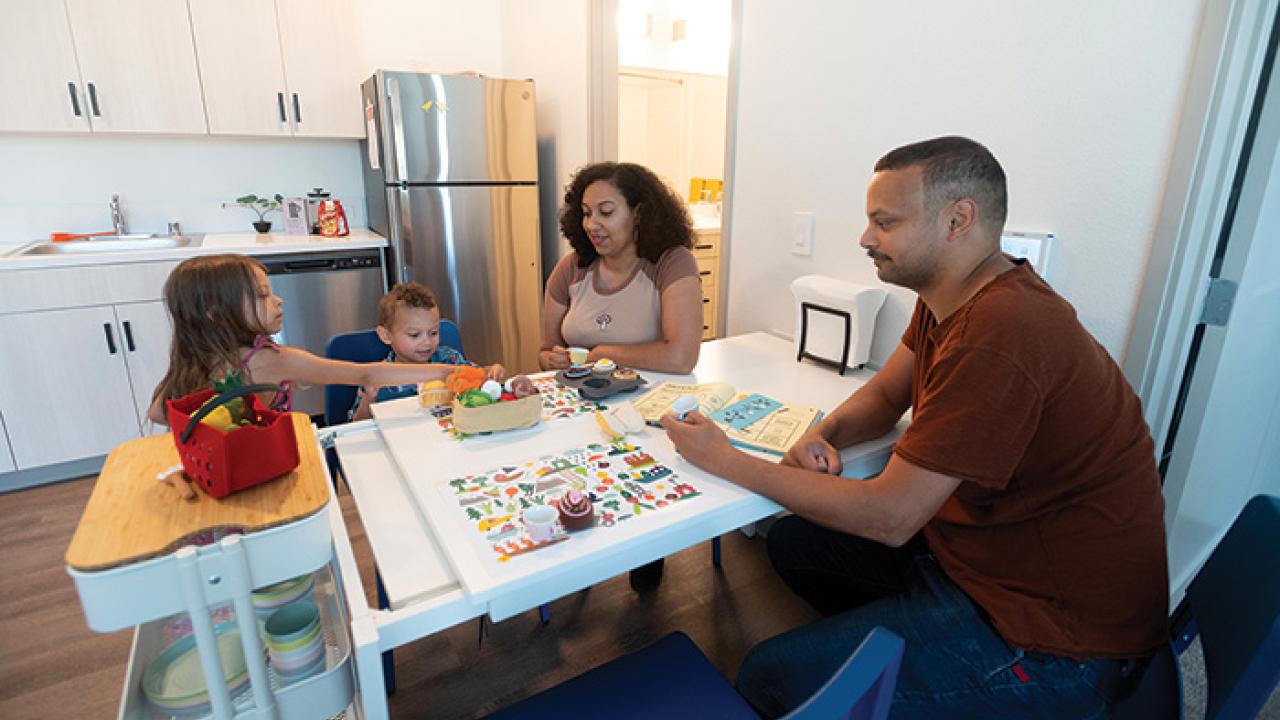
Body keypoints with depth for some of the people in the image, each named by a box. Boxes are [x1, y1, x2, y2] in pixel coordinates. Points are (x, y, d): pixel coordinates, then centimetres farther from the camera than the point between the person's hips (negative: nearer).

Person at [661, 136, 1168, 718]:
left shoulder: (998, 333, -31)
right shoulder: (951, 294, 1)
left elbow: (889, 516, -28)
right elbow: (886, 392, 11)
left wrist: (728, 462, -20)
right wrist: (823, 436, -11)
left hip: (1053, 636, -9)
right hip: (980, 543, 9)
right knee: (793, 542, 15)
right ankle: (906, 654, 28)